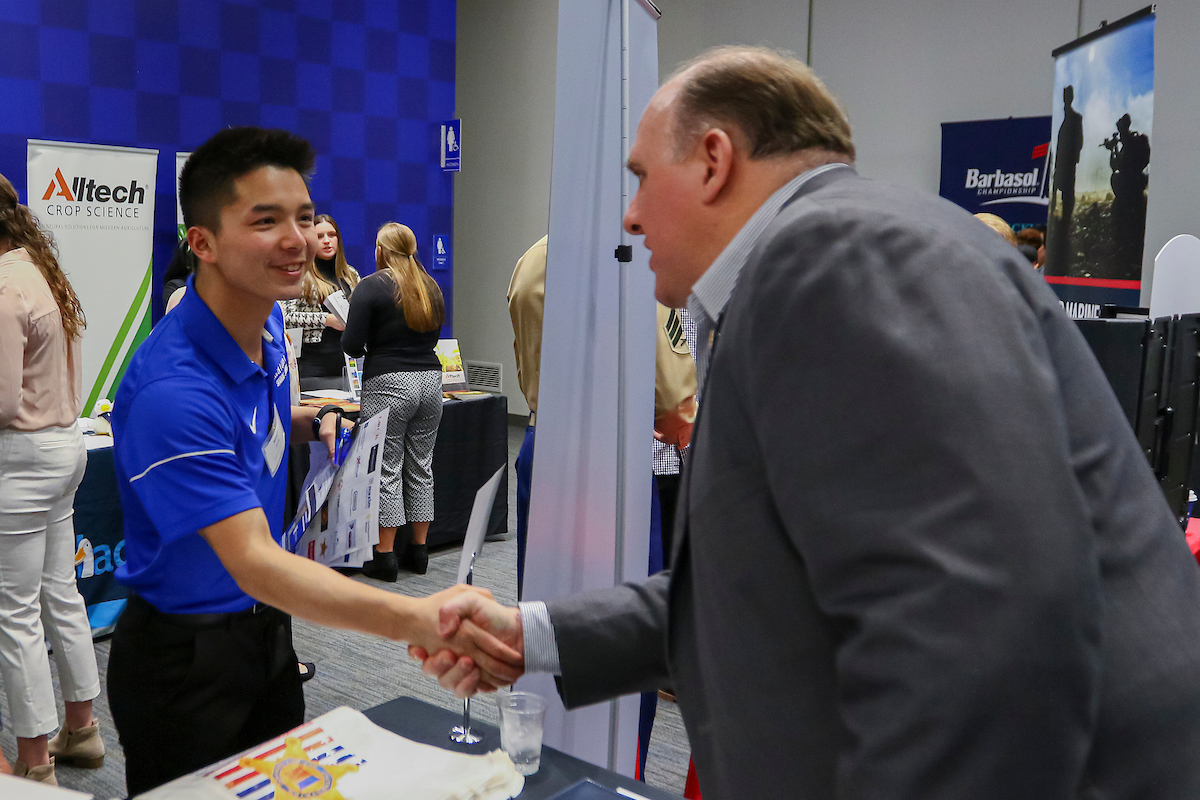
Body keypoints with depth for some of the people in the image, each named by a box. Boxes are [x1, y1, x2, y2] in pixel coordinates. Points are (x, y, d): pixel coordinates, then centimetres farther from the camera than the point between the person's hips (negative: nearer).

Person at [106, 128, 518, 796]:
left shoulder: (266, 322, -2)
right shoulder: (172, 390, -31)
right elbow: (251, 560, -38)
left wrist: (317, 423, -2)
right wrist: (414, 619, -50)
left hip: (266, 628, 8)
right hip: (185, 658, -7)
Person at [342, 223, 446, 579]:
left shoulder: (371, 287, -7)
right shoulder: (431, 287, 11)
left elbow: (351, 345, -11)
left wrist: (369, 345, 10)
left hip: (388, 384, -6)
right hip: (430, 379, 6)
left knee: (387, 470, 0)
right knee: (421, 467, 12)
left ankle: (384, 556, 4)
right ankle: (419, 550, 19)